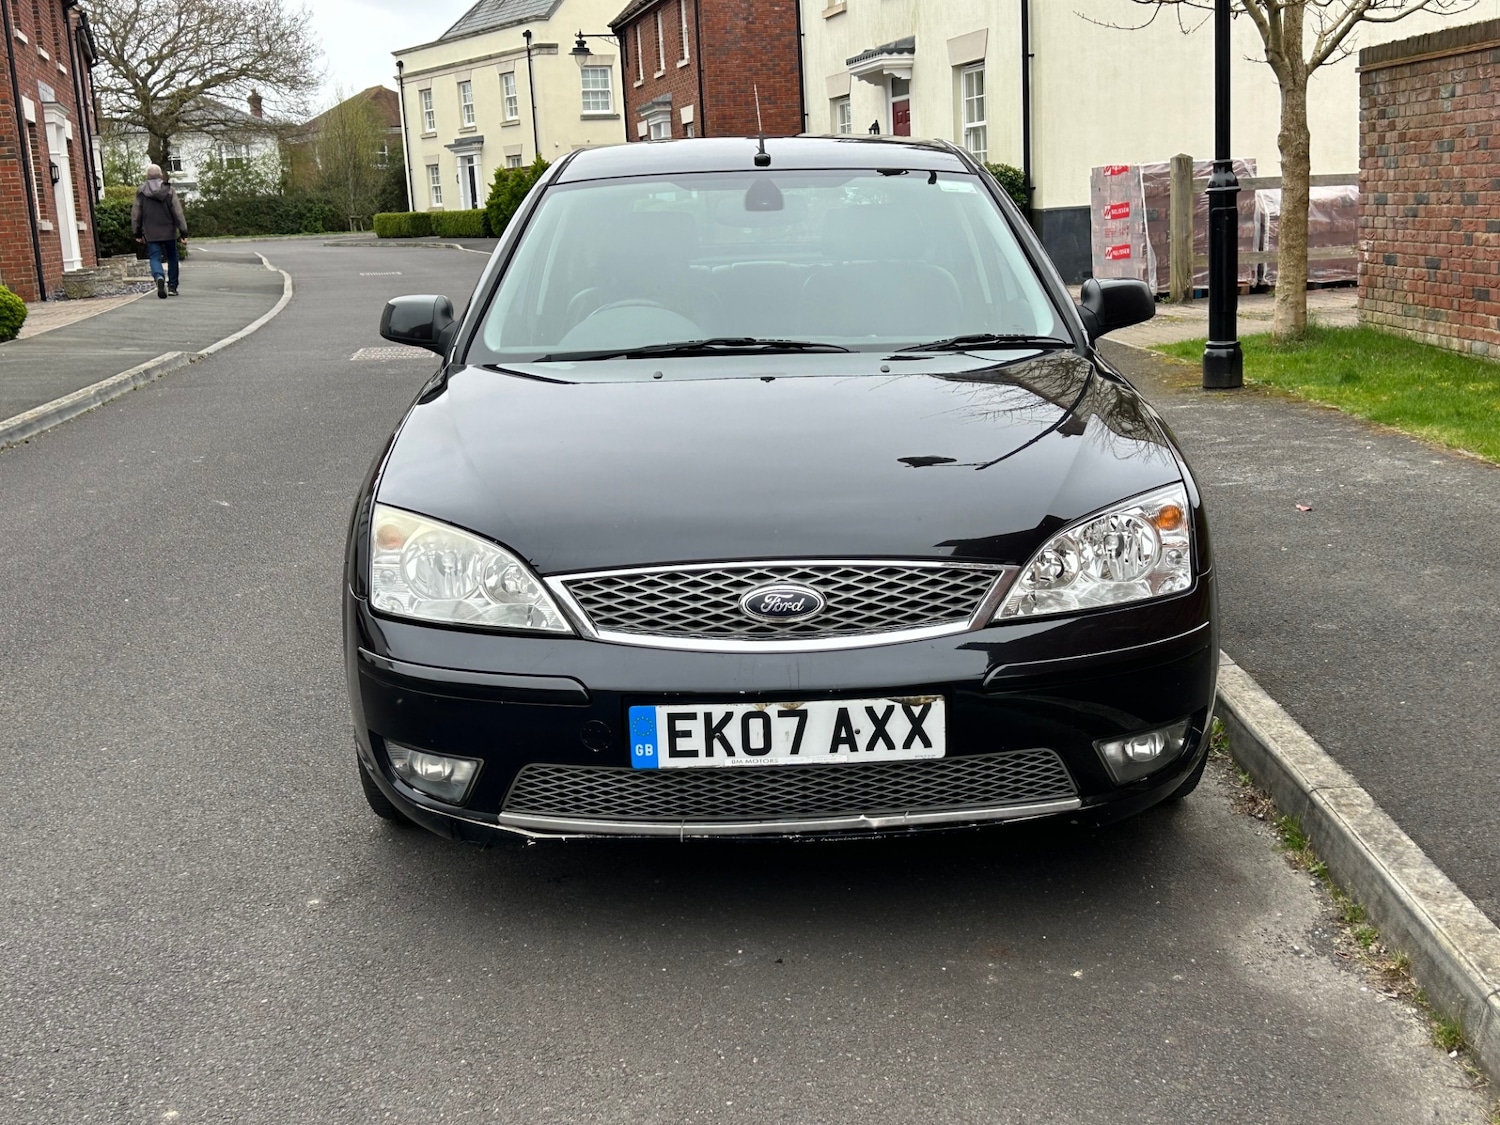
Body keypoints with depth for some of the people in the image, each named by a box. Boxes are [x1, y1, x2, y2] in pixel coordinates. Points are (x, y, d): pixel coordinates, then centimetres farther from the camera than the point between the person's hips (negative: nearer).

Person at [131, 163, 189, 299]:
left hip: (151, 233, 0)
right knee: (172, 257, 15)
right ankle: (172, 287, 16)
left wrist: (138, 233, 14)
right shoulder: (169, 190, -4)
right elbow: (178, 213, -7)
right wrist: (183, 232, -3)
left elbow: (135, 214, 4)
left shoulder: (140, 192, -1)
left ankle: (159, 277, -31)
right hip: (168, 231, 0)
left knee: (155, 257, 0)